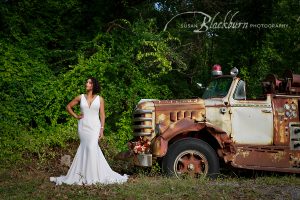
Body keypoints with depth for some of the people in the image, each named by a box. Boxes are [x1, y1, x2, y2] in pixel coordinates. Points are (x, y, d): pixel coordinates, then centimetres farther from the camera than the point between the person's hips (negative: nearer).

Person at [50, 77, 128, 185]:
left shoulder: (100, 99, 4)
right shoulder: (81, 97, 7)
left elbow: (102, 115, 3)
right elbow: (68, 106, 17)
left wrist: (102, 129, -4)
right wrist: (76, 116, 5)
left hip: (94, 126, -1)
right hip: (83, 126, 1)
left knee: (91, 147, -12)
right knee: (86, 148, -2)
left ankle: (91, 176, -3)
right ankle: (85, 175, 6)